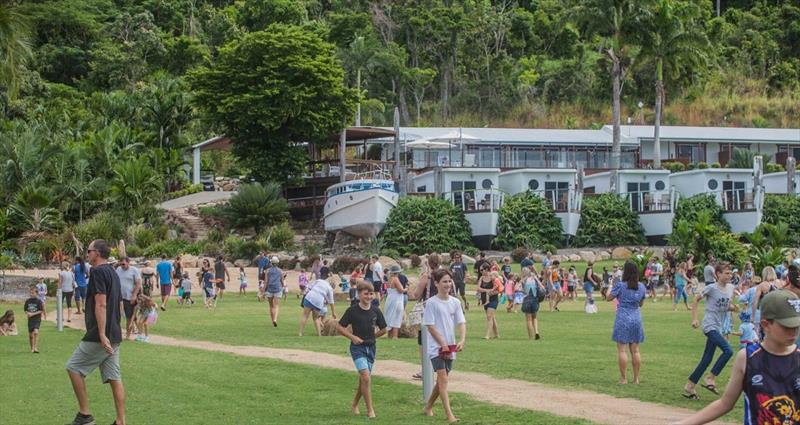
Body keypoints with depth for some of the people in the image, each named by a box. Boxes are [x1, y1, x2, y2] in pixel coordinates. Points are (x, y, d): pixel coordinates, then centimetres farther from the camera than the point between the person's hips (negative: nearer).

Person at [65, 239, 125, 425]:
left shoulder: (98, 272, -12)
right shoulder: (113, 273, 17)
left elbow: (101, 304, -21)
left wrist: (102, 335, -25)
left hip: (99, 335, -9)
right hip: (114, 336, 9)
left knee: (73, 368, 2)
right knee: (114, 378, 6)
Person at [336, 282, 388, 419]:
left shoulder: (375, 311, 0)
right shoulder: (352, 310, -10)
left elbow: (383, 329, 13)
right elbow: (339, 327, -4)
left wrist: (371, 337, 5)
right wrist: (353, 337, -13)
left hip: (371, 347, 4)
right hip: (357, 347, -4)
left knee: (363, 379, 12)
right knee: (366, 376, -17)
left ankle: (354, 405, 34)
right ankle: (370, 410, -11)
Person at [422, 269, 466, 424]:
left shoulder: (455, 302, 5)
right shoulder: (431, 302, -9)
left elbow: (461, 323, 3)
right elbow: (430, 326, -10)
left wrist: (462, 340, -14)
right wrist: (443, 343, -15)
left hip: (450, 347, 6)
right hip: (436, 347, -6)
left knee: (442, 380, 15)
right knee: (443, 379, -15)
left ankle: (428, 407, 34)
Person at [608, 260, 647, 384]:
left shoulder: (620, 285, -10)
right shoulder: (641, 287, 4)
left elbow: (609, 298, 1)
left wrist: (613, 287, 14)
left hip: (623, 319, -5)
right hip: (636, 318, 5)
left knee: (622, 350, -1)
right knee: (635, 350, 10)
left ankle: (624, 378, -2)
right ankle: (636, 378, 12)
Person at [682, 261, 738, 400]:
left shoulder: (730, 288, 7)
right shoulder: (711, 288, -12)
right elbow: (695, 300, -5)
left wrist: (733, 307, -4)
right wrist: (694, 319, -10)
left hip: (718, 327, 8)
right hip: (710, 325, -8)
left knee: (707, 359, 8)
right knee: (728, 350, -21)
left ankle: (689, 386, 16)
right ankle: (710, 379, -11)